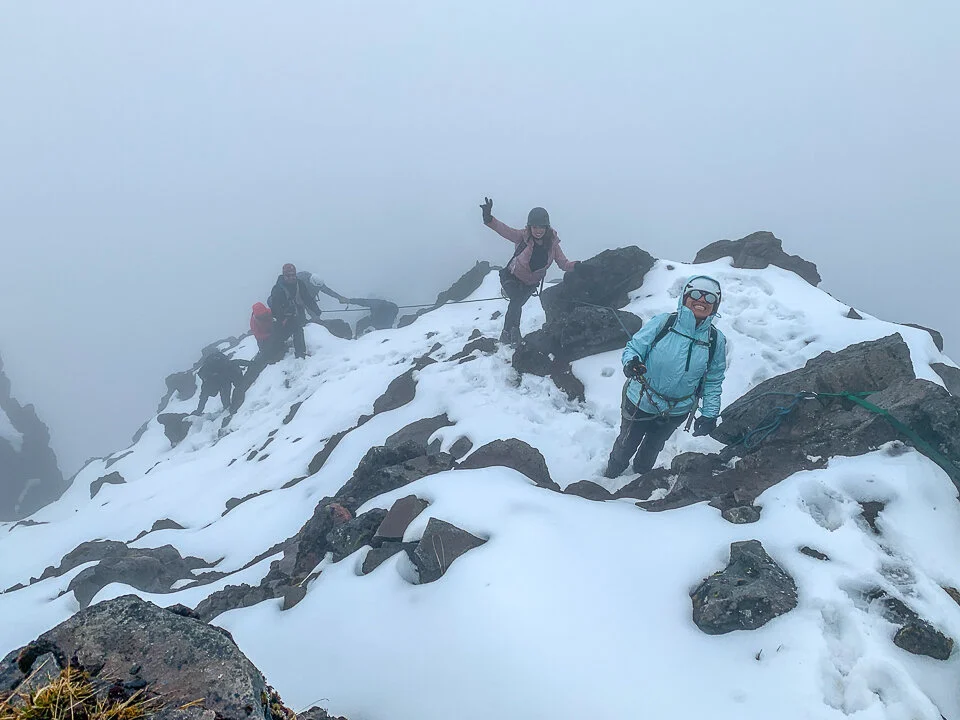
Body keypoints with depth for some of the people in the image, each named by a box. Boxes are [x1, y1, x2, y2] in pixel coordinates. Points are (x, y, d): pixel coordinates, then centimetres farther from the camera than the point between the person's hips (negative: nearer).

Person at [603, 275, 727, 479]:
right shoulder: (662, 323, -21)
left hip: (676, 411, 3)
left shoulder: (716, 340, -12)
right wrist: (630, 362, -38)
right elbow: (633, 348, -15)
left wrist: (710, 414, -8)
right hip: (640, 402, -2)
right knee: (626, 445, 21)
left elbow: (713, 382, -2)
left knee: (652, 447, 29)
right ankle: (611, 476, 51)